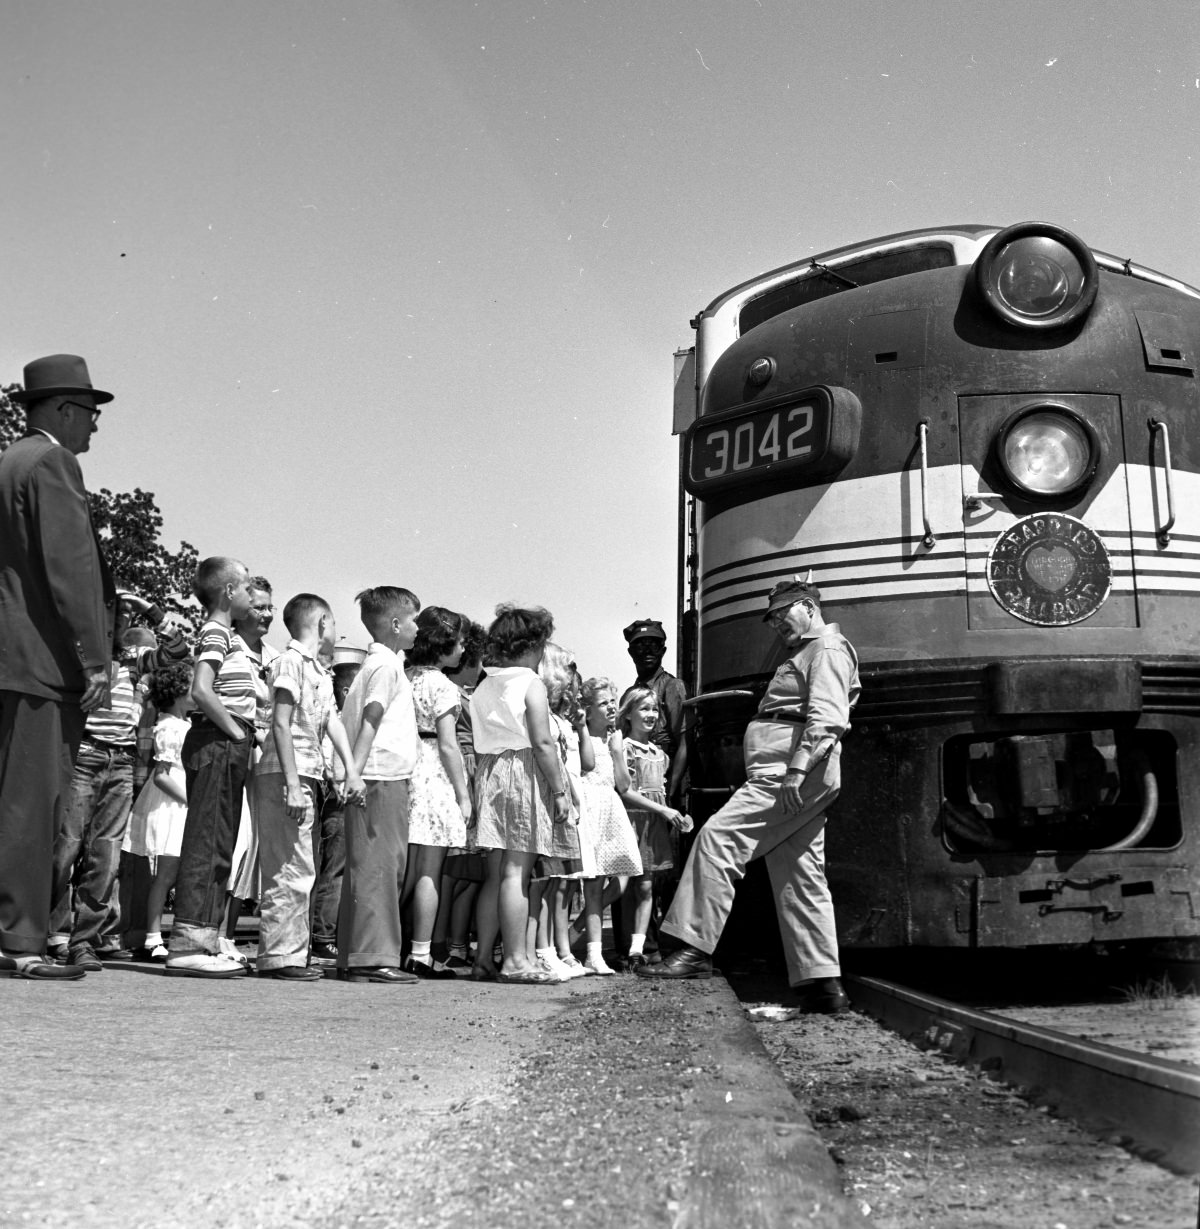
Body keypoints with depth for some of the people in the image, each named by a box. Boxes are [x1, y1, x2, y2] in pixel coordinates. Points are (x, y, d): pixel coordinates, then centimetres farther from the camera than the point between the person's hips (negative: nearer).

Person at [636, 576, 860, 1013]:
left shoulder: (827, 648, -1)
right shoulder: (804, 654, 31)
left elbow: (827, 717, -17)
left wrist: (796, 770, -26)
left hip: (793, 773, -11)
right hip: (793, 778, 11)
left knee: (718, 836, -20)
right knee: (800, 880, 8)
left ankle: (696, 948, -25)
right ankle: (822, 984, 8)